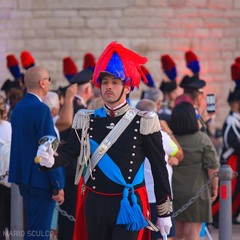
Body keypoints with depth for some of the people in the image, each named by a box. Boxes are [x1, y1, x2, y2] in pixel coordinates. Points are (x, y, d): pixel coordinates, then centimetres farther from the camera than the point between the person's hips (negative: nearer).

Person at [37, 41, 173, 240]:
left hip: (128, 206, -4)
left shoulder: (143, 123, -4)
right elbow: (70, 151, -2)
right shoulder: (87, 121, 6)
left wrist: (164, 212, -1)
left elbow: (159, 168, -1)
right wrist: (51, 159, -27)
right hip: (95, 204, 4)